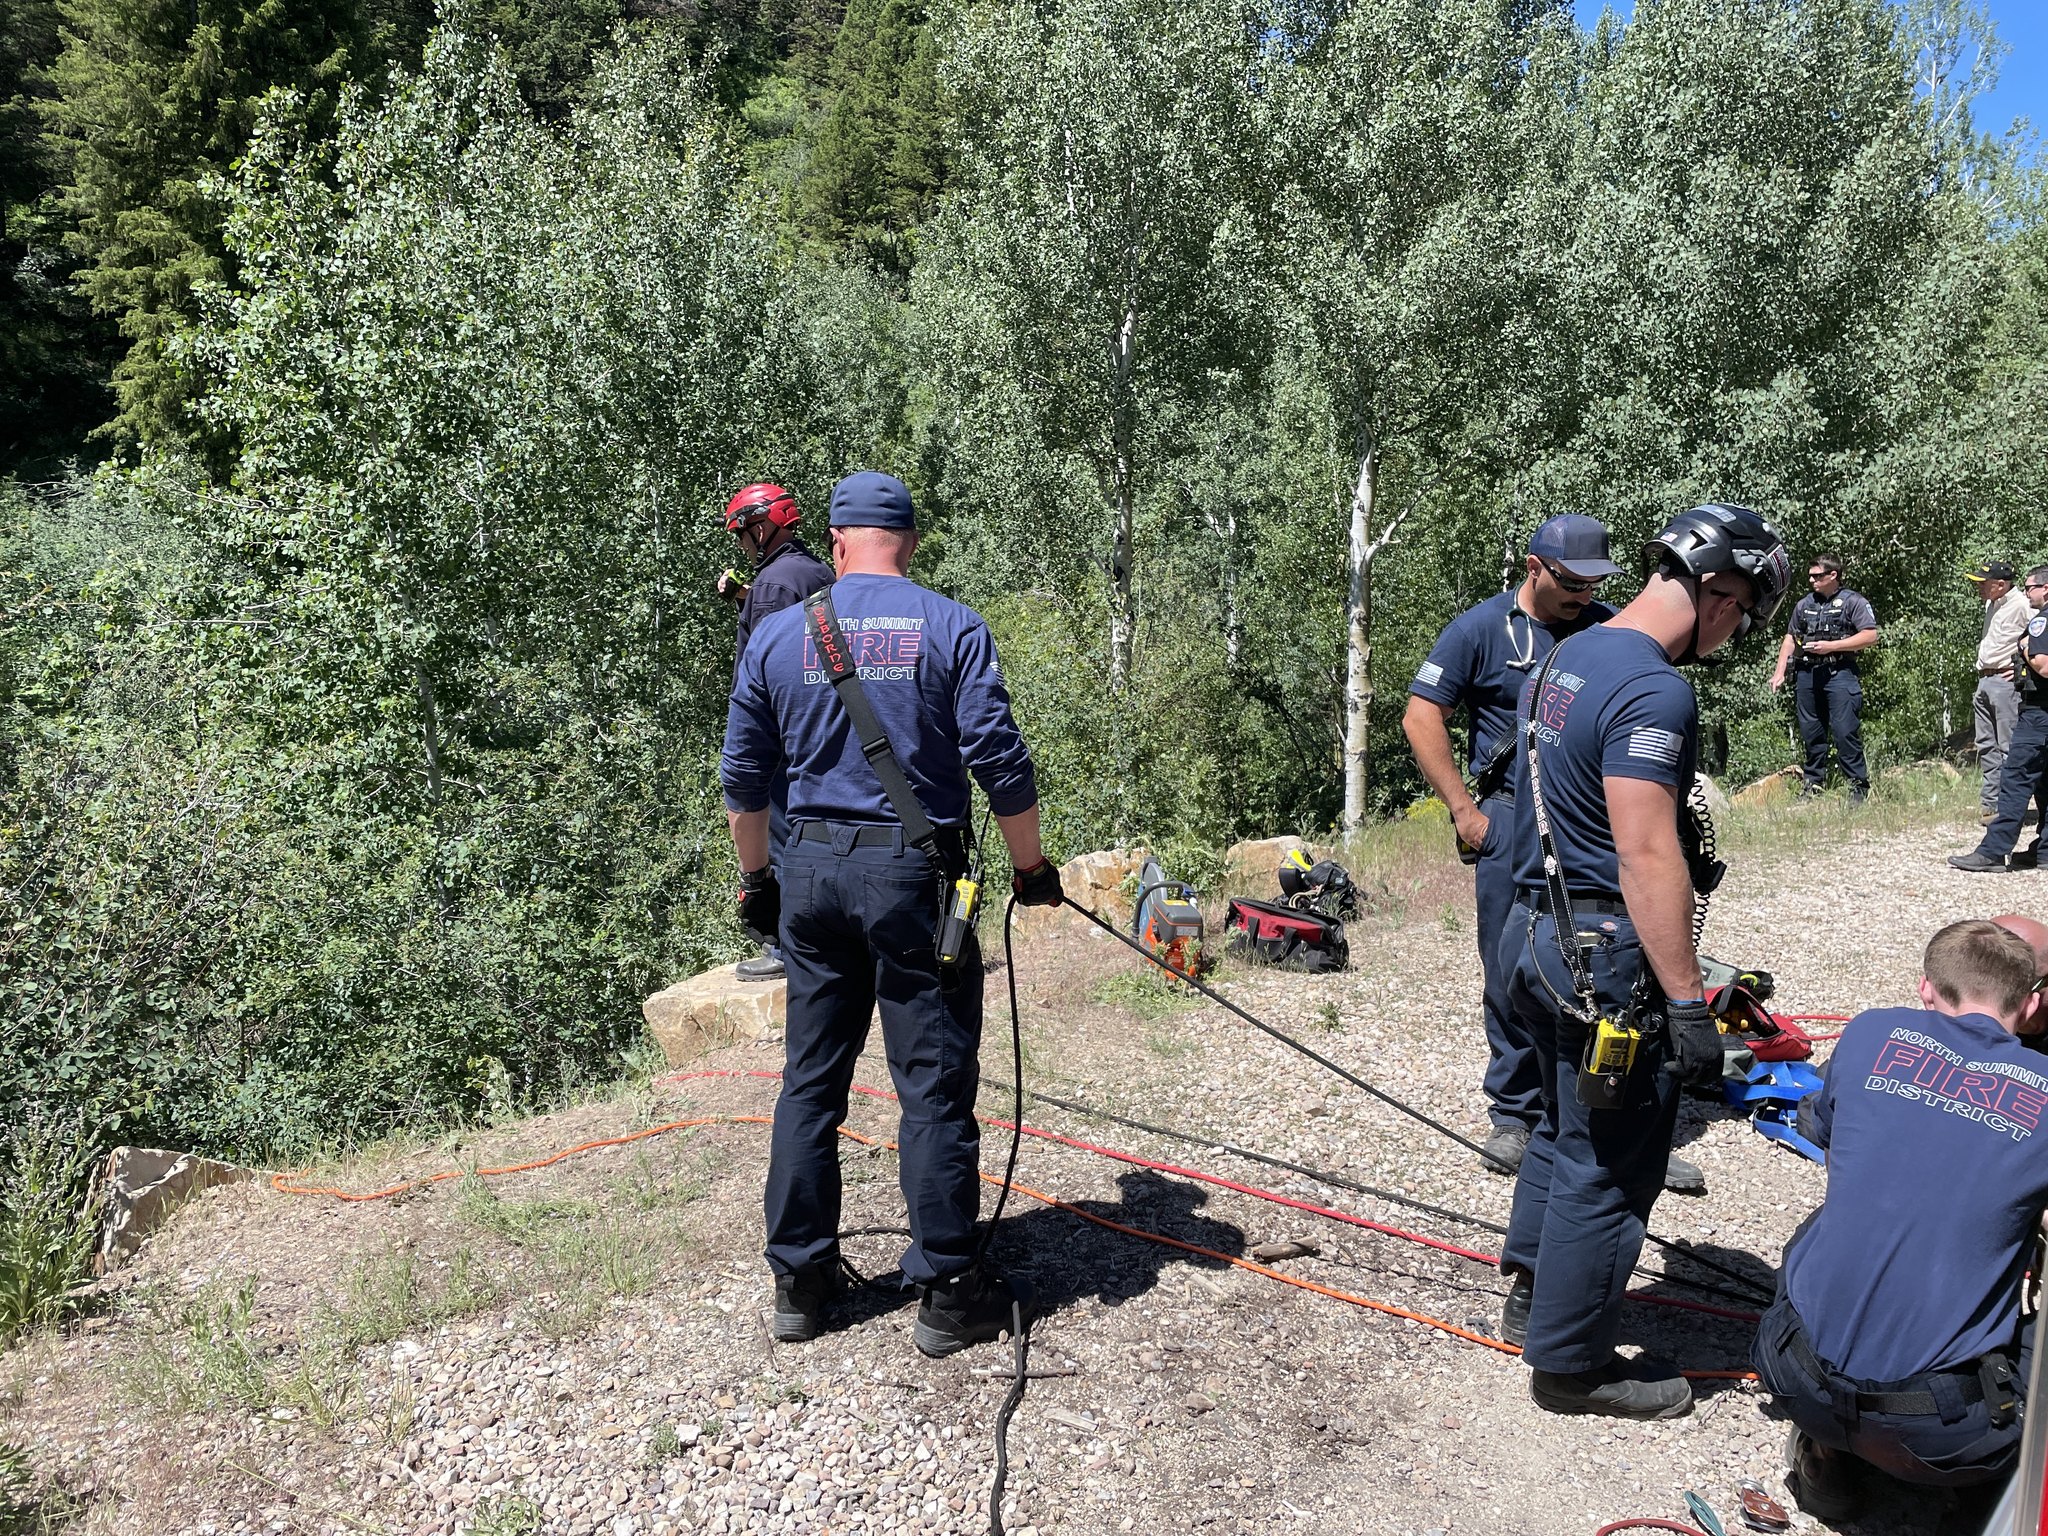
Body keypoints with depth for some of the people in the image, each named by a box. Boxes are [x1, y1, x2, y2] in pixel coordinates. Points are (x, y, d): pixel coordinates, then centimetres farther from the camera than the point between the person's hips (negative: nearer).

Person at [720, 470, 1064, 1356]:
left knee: (810, 1079, 13)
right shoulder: (952, 628, -3)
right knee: (935, 1085, 4)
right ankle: (948, 1292, 12)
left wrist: (755, 877, 22)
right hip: (914, 874, -3)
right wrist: (1031, 866, 4)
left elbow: (743, 777, 10)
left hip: (811, 869, 4)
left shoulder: (777, 635, 6)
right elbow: (999, 758, -8)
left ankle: (799, 1282, 23)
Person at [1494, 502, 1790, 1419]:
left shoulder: (1568, 659, 10)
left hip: (1538, 930, 10)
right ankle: (1572, 1361, 19)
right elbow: (1646, 855, -25)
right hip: (1605, 955, -10)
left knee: (1568, 1124, 25)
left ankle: (1532, 1293, 40)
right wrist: (1687, 1003, -21)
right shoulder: (1654, 690, -21)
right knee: (1608, 1162, 5)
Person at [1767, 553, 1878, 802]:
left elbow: (1870, 636, -7)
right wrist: (1779, 672, 10)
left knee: (1845, 731, -10)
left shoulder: (1854, 602, 1)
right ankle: (1814, 781, 18)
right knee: (1810, 732, 9)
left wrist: (1831, 646, -13)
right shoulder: (1803, 605, 17)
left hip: (1840, 672, -5)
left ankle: (1858, 784, -3)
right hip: (1807, 674, 6)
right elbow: (1790, 639, 19)